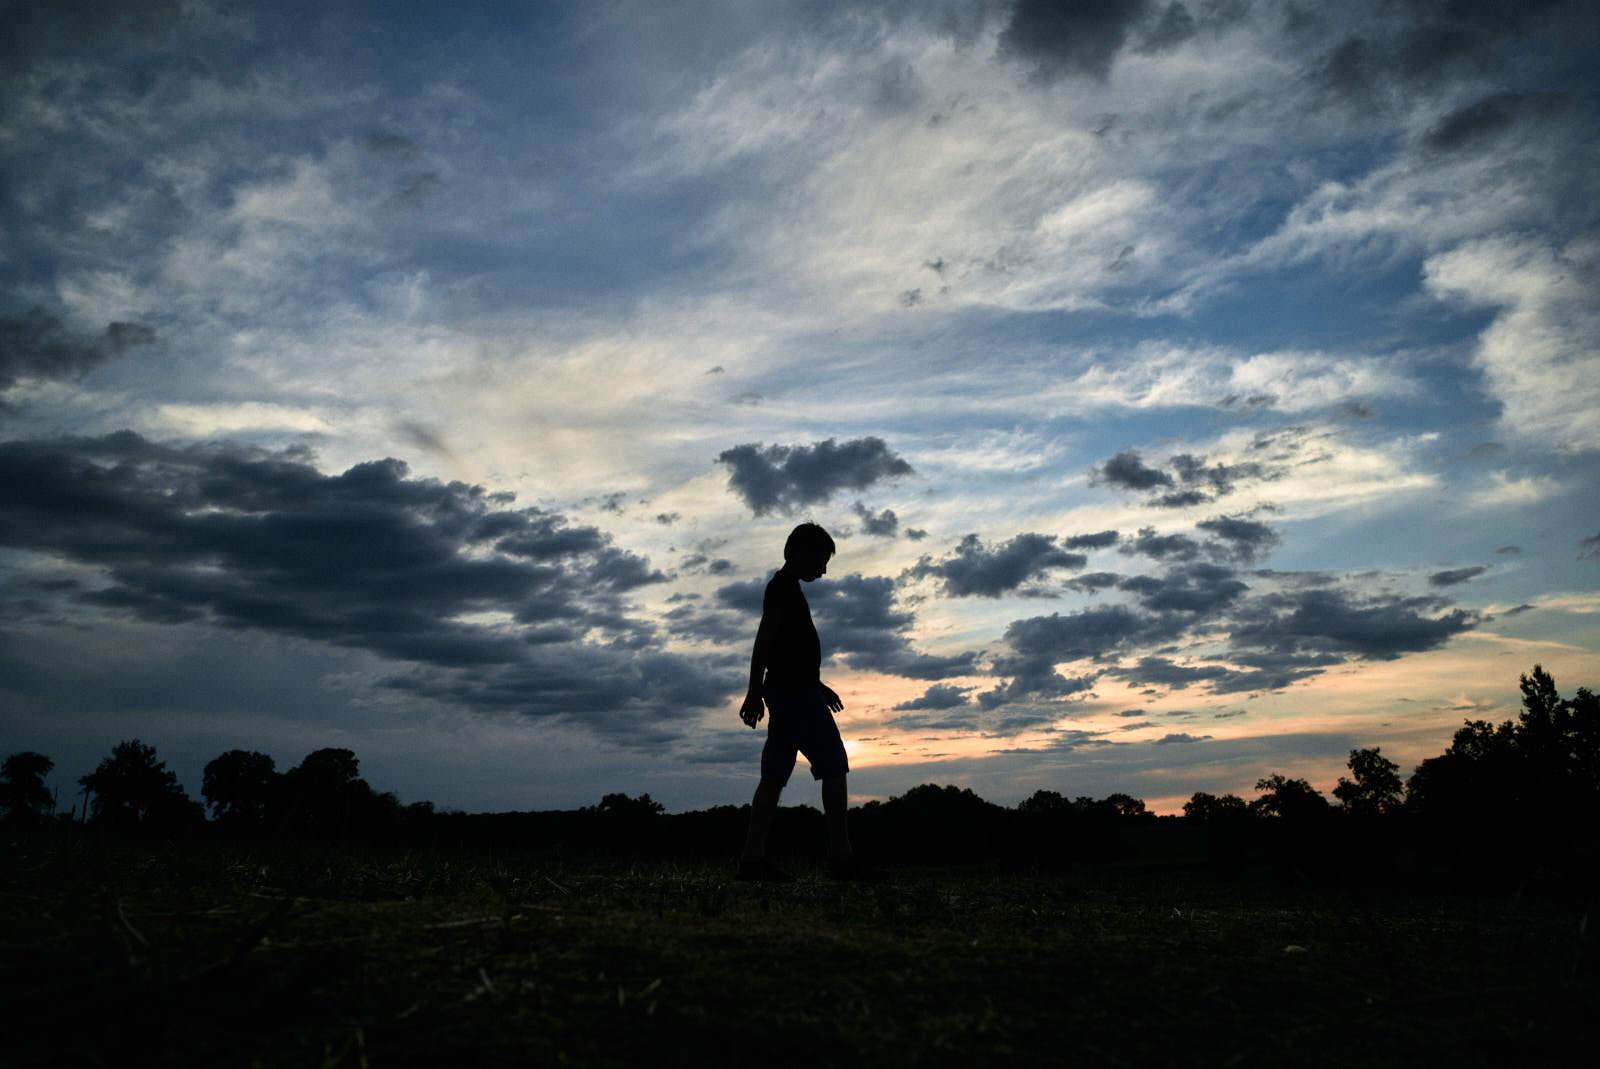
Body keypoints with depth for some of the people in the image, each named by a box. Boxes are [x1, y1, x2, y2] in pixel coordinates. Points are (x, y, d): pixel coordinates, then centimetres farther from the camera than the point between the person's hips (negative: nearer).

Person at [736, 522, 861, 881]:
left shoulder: (784, 586, 22)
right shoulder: (785, 585, -9)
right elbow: (764, 639, -16)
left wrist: (817, 685, 32)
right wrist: (754, 692, -20)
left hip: (790, 690, 10)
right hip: (796, 693, -10)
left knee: (775, 776, 6)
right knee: (833, 767, -6)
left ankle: (753, 858, 5)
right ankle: (840, 854, -4)